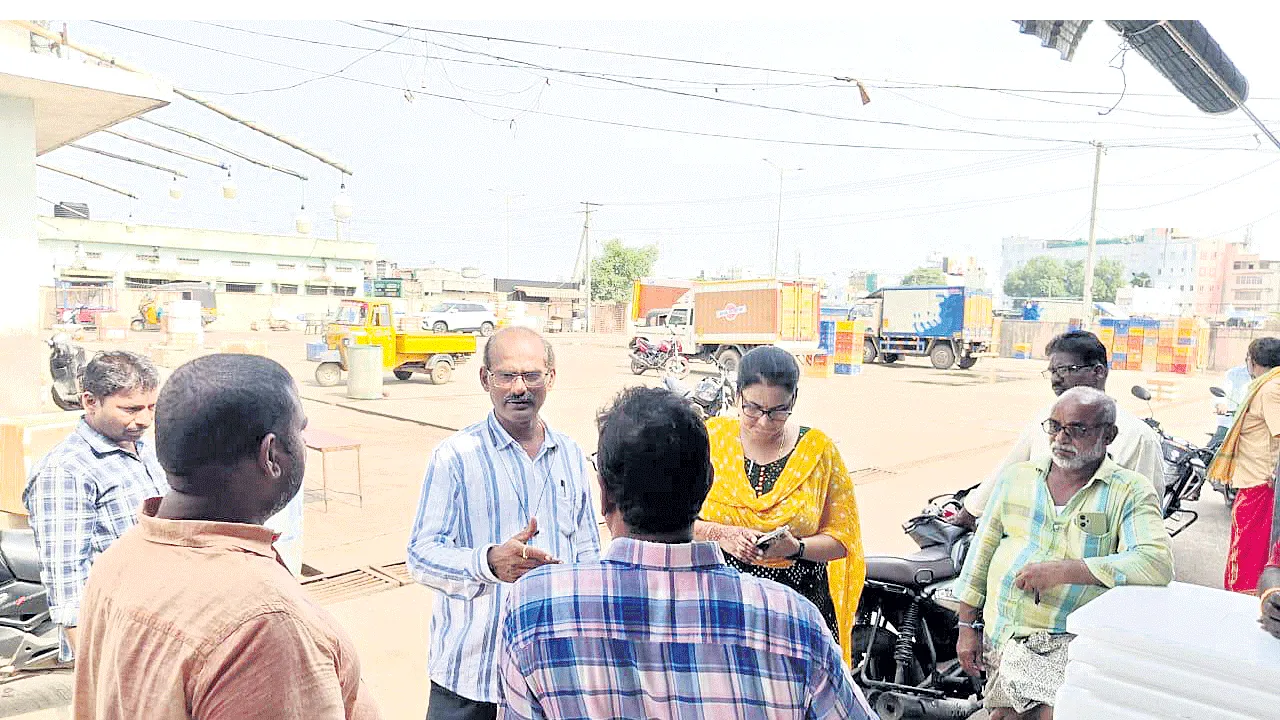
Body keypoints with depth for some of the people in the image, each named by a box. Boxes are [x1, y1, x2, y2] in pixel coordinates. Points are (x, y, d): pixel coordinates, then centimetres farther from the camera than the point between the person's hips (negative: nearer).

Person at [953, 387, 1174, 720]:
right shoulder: (1016, 476, 10)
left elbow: (1158, 563, -17)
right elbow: (982, 549, 14)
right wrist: (968, 626, 11)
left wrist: (1063, 570, -22)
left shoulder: (1131, 491, -1)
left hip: (1068, 639, -4)